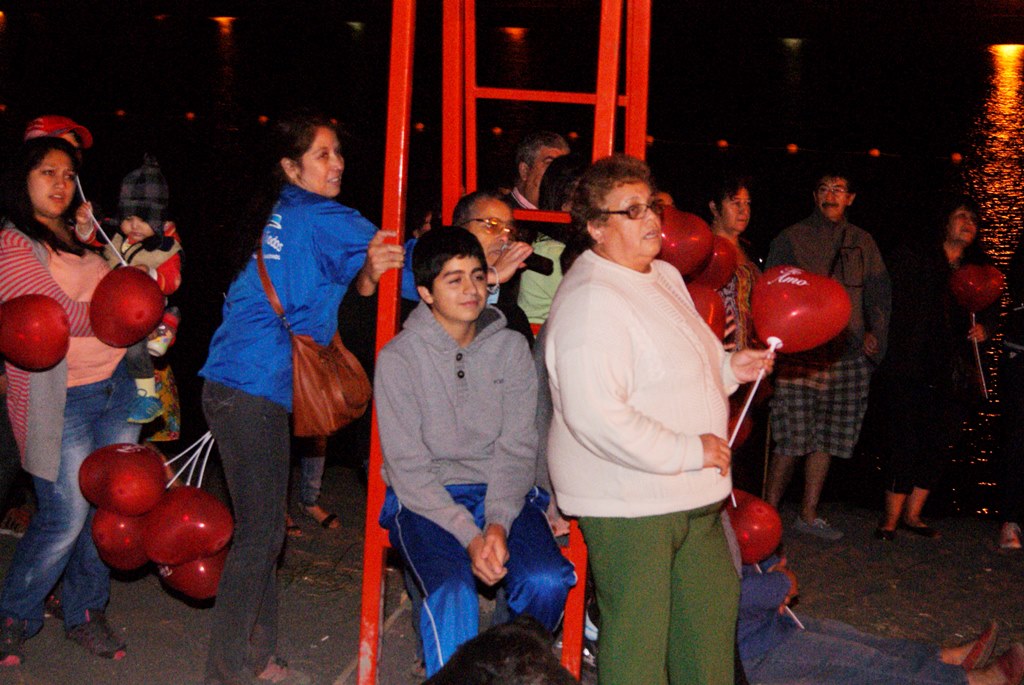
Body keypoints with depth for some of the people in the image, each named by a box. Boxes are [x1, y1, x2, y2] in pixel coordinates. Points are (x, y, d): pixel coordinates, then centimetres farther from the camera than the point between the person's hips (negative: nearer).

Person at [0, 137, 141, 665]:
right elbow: (63, 319, -16)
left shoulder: (81, 236, 14)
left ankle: (86, 613, 25)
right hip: (59, 400, -6)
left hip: (117, 386, 7)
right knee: (65, 518, -4)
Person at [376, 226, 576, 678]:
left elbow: (516, 449, 0)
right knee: (453, 592, -31)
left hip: (502, 494, 3)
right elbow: (407, 467, -8)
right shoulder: (398, 358, -5)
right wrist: (470, 536, -19)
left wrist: (498, 524, -17)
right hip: (426, 500, -3)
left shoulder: (511, 349, 4)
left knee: (548, 579, -22)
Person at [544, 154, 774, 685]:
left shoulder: (665, 275, 11)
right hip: (627, 501, -10)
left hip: (691, 495, 10)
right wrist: (689, 452, -24)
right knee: (637, 631, 0)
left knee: (712, 602, 22)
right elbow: (595, 416, -31)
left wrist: (729, 368, 9)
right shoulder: (590, 301, -22)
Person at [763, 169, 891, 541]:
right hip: (800, 353, -4)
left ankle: (808, 514, 17)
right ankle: (769, 511, 3)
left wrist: (875, 332, 3)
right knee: (792, 438, -9)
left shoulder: (862, 242, 16)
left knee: (827, 439, 7)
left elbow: (878, 290, 18)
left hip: (849, 355, 4)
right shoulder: (790, 238, 6)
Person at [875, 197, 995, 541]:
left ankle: (912, 514, 20)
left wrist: (984, 326, 3)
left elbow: (992, 307, 24)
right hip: (912, 368, -5)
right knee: (905, 443, -6)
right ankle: (890, 519, 3)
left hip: (957, 373, 5)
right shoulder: (911, 257, 1)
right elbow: (895, 306, -4)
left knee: (939, 445, 7)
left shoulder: (981, 268, 15)